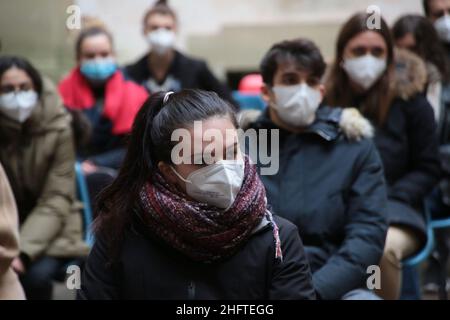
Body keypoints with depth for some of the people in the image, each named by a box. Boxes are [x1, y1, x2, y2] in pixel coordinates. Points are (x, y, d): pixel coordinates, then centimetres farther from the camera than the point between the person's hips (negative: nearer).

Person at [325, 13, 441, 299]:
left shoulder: (409, 99, 4)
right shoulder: (326, 96, 8)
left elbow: (428, 169, 8)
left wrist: (386, 201, -6)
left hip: (393, 212, -1)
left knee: (382, 248, -37)